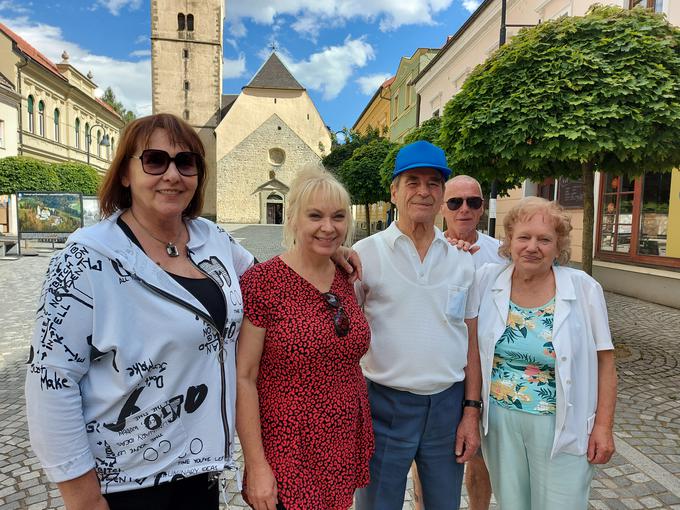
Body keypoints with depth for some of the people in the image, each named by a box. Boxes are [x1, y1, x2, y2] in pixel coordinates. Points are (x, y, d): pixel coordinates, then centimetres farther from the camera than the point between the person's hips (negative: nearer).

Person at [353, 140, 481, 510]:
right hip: (385, 403, -3)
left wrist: (471, 410, 5)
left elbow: (471, 341, 7)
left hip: (449, 404, 3)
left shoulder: (462, 260, 2)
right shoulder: (365, 254, -8)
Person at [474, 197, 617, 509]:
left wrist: (603, 426, -4)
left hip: (561, 426, -2)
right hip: (500, 419, 2)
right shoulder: (487, 279, -5)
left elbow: (604, 362, -2)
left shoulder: (584, 288, -9)